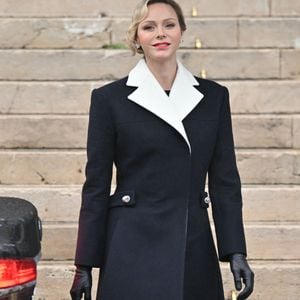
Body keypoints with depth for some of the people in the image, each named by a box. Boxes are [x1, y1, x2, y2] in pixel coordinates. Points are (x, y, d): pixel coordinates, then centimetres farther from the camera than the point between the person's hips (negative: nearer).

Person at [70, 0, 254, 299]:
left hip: (195, 249, 3)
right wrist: (85, 265, -1)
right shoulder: (110, 98, 0)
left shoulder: (213, 96, 8)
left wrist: (236, 252, 0)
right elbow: (96, 185, 1)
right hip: (133, 249, -3)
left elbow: (225, 180, 8)